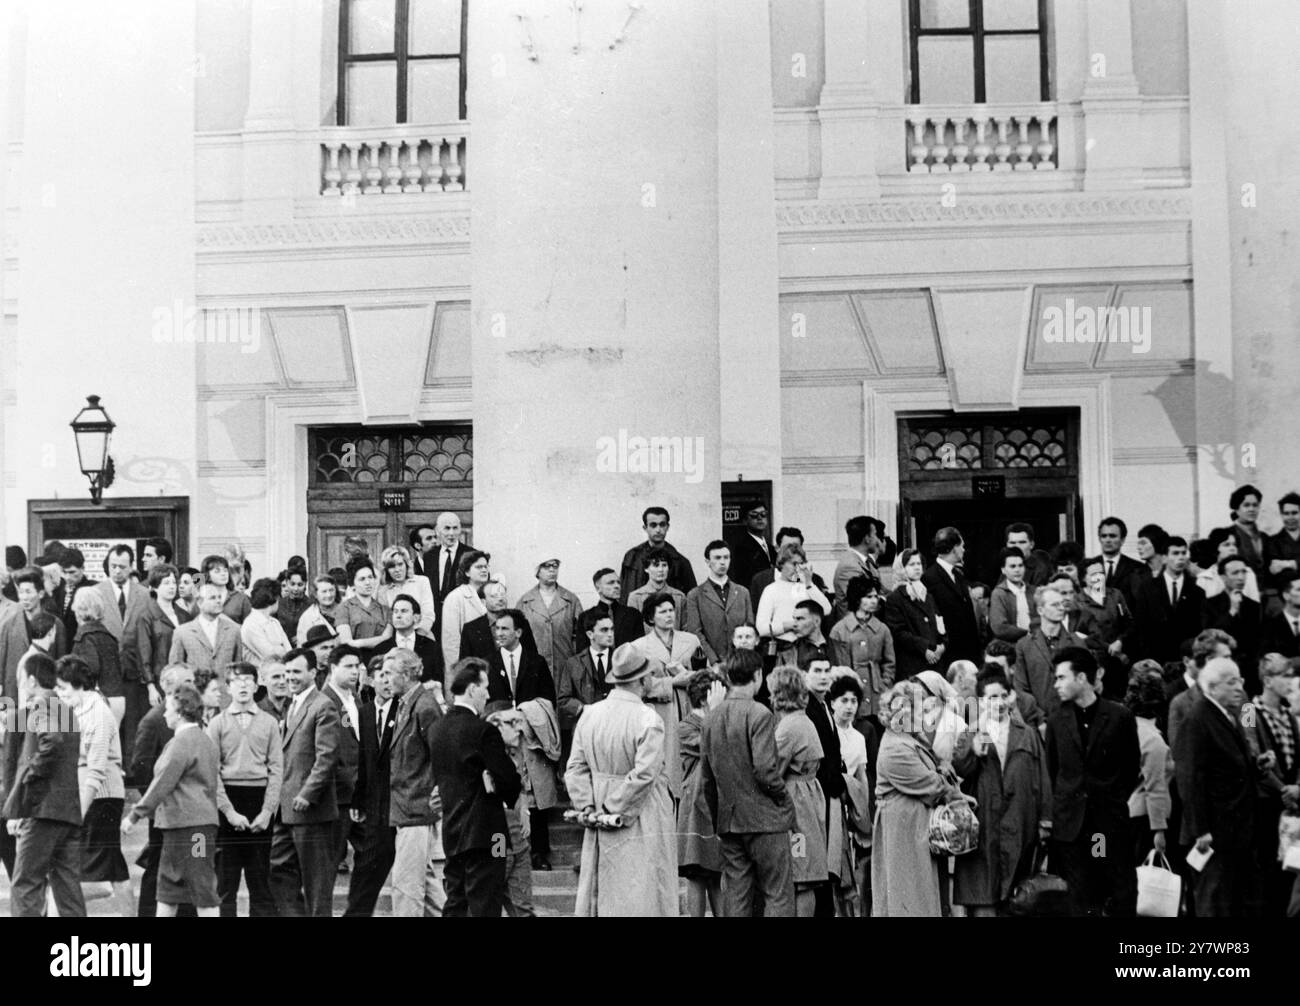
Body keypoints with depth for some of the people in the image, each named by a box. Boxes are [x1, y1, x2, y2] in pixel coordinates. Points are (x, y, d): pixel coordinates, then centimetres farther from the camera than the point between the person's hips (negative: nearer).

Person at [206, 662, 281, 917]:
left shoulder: (269, 722, 7)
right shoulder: (218, 723, 5)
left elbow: (276, 769, 4)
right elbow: (212, 771, 0)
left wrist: (267, 811, -6)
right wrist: (229, 810, -9)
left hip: (260, 800, 1)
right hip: (227, 800, -1)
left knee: (260, 879, 2)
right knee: (225, 880, 1)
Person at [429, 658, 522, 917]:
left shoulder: (436, 729, 7)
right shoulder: (483, 731, -16)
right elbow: (509, 779, -17)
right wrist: (507, 798, 4)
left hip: (451, 834, 7)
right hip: (483, 832, -7)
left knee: (455, 906, 13)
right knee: (484, 907, -3)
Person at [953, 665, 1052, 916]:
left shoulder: (1028, 735, 12)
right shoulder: (969, 737, 8)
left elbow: (1042, 779, 10)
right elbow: (958, 770, -11)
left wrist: (1044, 820, 3)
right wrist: (979, 738, -23)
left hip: (1019, 828, 2)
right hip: (982, 827, -1)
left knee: (1013, 900, 5)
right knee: (981, 898, -7)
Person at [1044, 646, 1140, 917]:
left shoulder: (1120, 716, -3)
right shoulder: (1056, 721, 6)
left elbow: (1132, 766, 6)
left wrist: (1115, 801, 5)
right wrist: (1062, 802, 9)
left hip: (1111, 821, -2)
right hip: (1071, 823, 2)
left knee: (1123, 895, -2)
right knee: (1082, 901, 4)